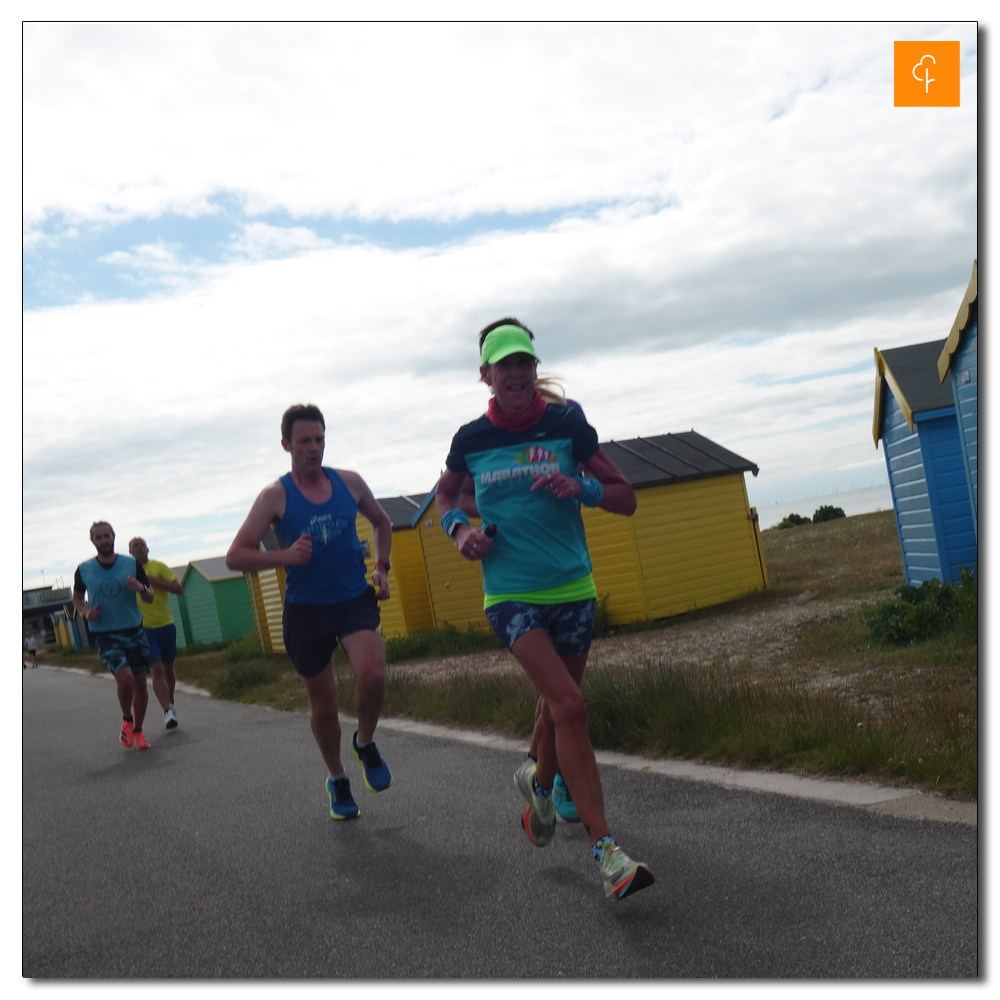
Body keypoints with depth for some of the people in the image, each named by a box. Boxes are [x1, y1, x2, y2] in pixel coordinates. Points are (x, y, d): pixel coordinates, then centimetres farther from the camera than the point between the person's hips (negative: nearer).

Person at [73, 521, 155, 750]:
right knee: (125, 679, -20)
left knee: (140, 683, 4)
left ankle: (138, 730, 24)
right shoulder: (84, 570, 0)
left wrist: (141, 588, -19)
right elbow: (77, 598, 16)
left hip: (134, 631, 2)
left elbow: (150, 598, 4)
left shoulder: (132, 564, 0)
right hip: (105, 635, -2)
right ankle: (127, 720, 9)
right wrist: (86, 612, -6)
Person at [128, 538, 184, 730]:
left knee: (168, 668, 16)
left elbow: (179, 588, -8)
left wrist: (155, 581, -17)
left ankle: (170, 704, 37)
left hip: (166, 626, 2)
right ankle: (167, 712, -18)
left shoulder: (158, 567, 0)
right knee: (157, 670, -16)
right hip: (143, 629, -2)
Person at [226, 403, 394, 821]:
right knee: (322, 702, 9)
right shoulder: (275, 496, -6)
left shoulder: (349, 482, 2)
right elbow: (235, 556, -9)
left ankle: (365, 744, 8)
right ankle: (337, 780, 34)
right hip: (305, 609, -1)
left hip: (355, 599, 1)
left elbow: (382, 522, 21)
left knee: (372, 674, -24)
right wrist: (284, 556, -23)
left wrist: (381, 567, 7)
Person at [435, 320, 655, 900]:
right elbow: (445, 494, 20)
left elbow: (626, 498, 2)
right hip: (510, 595, -2)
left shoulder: (566, 424, -1)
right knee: (569, 706, -18)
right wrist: (460, 527, -1)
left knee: (558, 706, 16)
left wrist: (581, 488, -17)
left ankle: (540, 785, 49)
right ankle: (606, 850, -15)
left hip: (573, 590, 2)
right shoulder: (471, 440, 0)